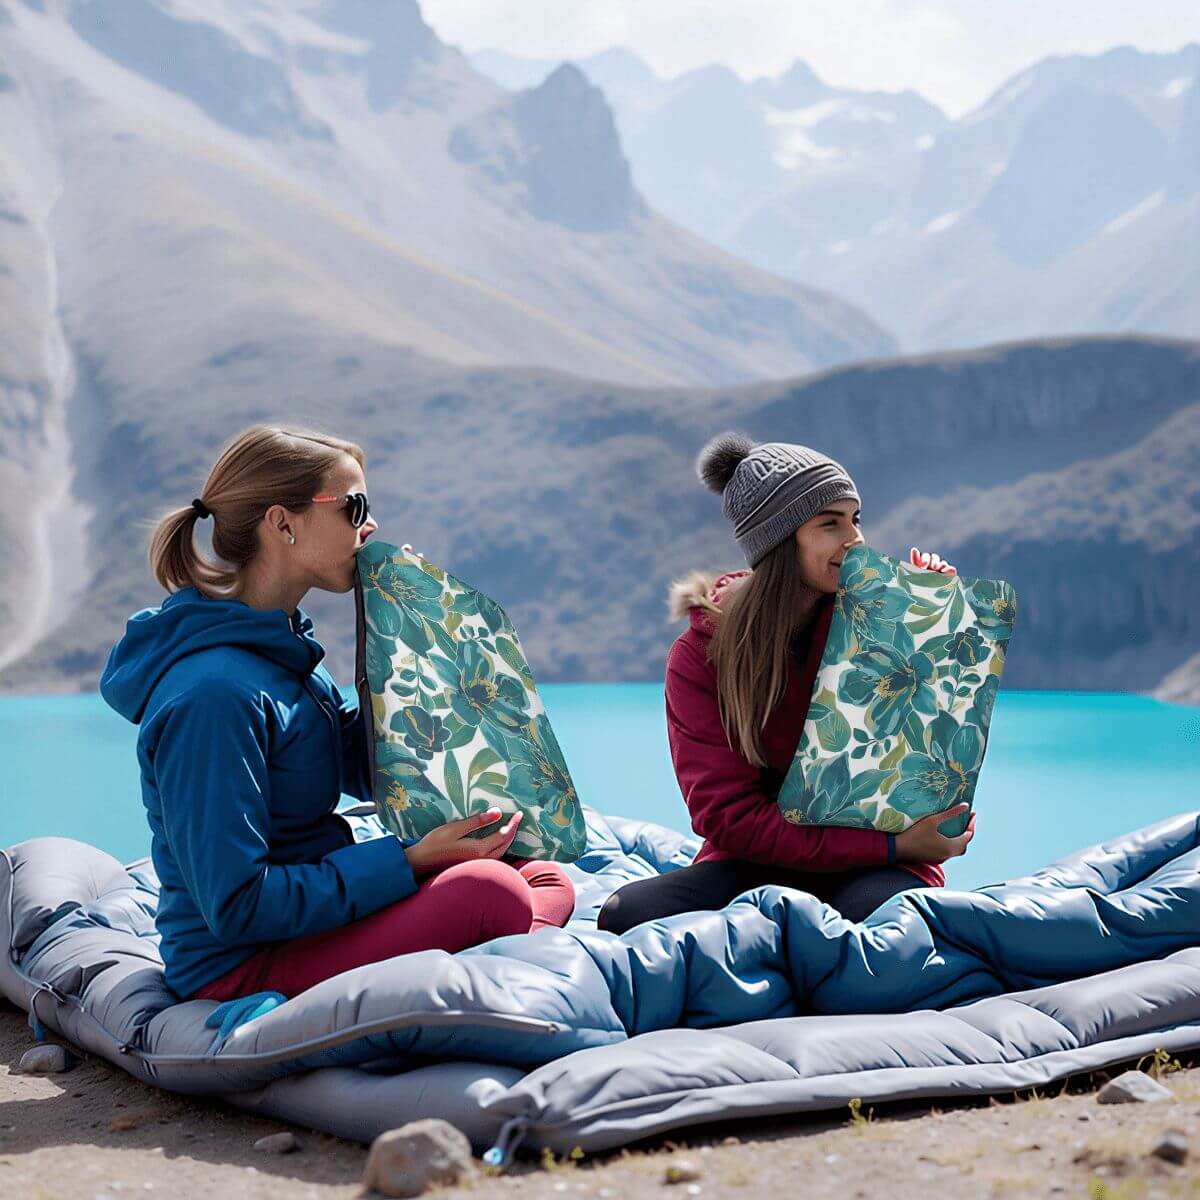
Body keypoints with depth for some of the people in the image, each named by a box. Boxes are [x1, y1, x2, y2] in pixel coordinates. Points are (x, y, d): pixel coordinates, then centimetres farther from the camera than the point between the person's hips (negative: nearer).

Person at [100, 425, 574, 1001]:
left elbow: (366, 772, 17)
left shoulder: (282, 646, 7)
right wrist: (409, 861, -24)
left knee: (550, 883, 4)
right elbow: (237, 905, -25)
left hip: (312, 909, 10)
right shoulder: (214, 693, -24)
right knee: (487, 890, -28)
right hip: (242, 964, -10)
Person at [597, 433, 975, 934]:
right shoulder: (700, 654, -4)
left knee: (875, 913, -38)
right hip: (760, 863, 1)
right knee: (627, 914, -28)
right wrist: (891, 844, -19)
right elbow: (728, 815, -11)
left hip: (875, 868, -1)